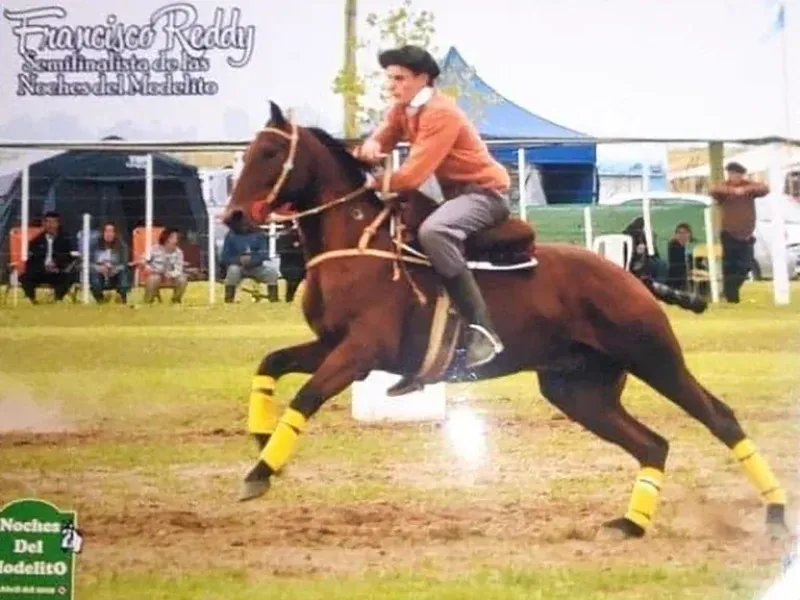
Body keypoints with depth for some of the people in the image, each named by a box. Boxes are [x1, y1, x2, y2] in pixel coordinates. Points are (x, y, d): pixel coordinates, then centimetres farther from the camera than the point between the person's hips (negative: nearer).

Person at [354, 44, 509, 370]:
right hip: (456, 192, 10)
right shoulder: (401, 110, 7)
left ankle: (481, 329, -37)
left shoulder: (441, 113, -22)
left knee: (432, 231, -36)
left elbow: (414, 175, -27)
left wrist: (371, 183, -20)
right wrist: (369, 148, -20)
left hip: (485, 192, -10)